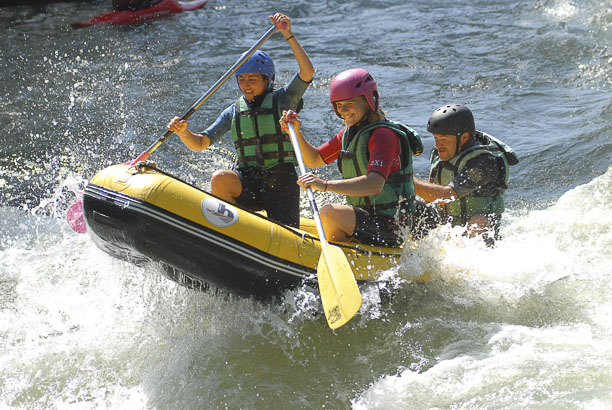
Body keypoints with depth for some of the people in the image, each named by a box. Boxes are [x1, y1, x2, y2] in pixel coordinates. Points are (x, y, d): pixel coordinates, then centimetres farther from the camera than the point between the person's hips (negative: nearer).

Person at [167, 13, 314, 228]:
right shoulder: (234, 112, 10)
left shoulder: (282, 99, 1)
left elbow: (307, 72, -17)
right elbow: (199, 144, 6)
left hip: (282, 184, -2)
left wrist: (288, 35, -24)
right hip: (248, 184, 2)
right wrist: (183, 132, -16)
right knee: (220, 178, -31)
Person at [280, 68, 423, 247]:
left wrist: (325, 185, -43)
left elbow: (375, 185, -34)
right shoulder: (349, 132, 10)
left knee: (330, 213, -26)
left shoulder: (383, 135, -19)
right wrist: (295, 132, -1)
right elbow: (312, 160, 16)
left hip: (389, 227, -10)